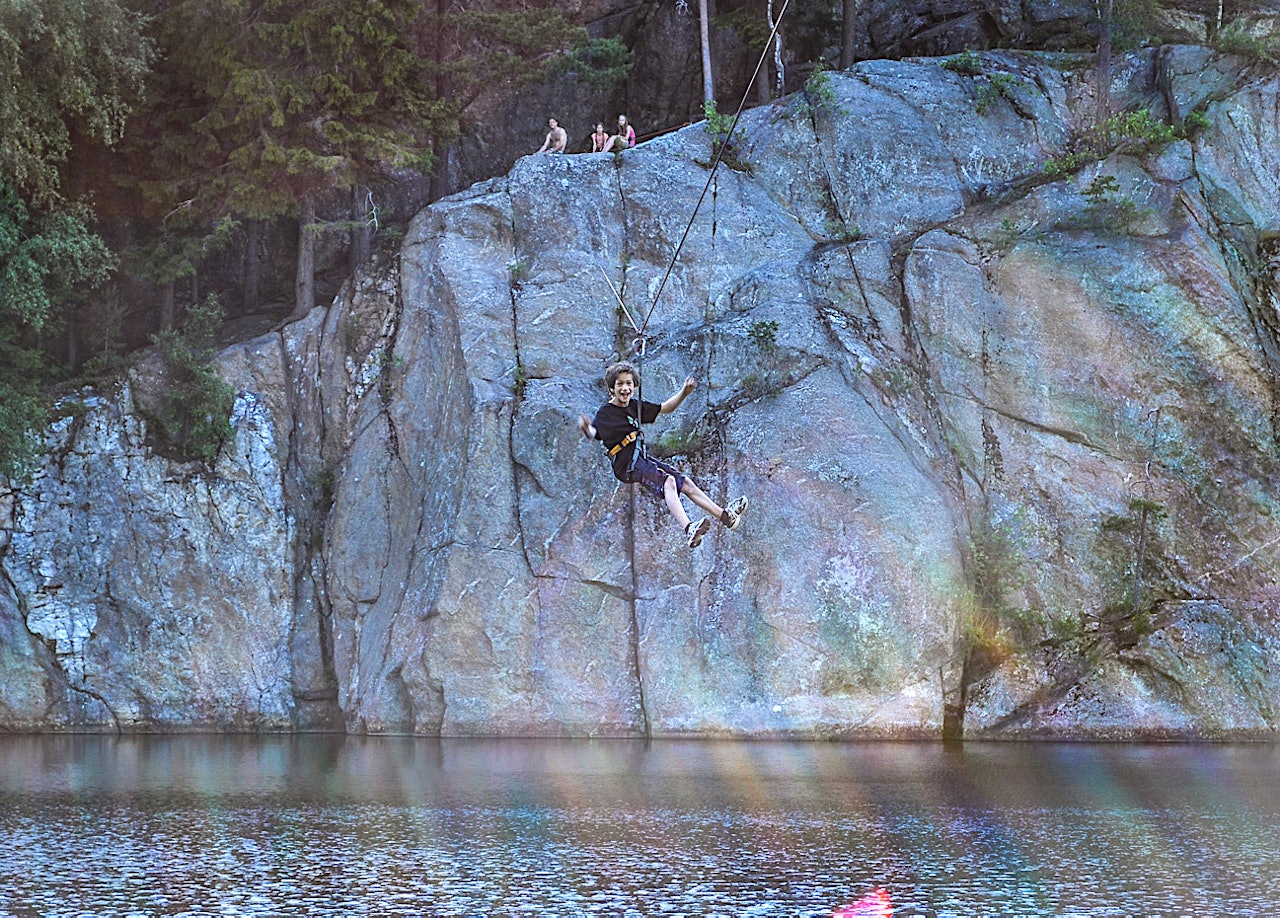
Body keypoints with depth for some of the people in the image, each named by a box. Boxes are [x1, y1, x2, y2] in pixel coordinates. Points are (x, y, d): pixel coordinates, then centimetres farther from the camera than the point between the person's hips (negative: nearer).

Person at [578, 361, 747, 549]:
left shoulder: (636, 406, 13)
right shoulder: (606, 413, -9)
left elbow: (665, 408, 23)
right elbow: (593, 433, -26)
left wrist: (683, 393, 8)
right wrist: (586, 429, -49)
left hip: (643, 459, 8)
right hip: (627, 465, -8)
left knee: (685, 482, 9)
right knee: (668, 481, -29)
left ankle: (724, 515, 20)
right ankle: (688, 529, -48)